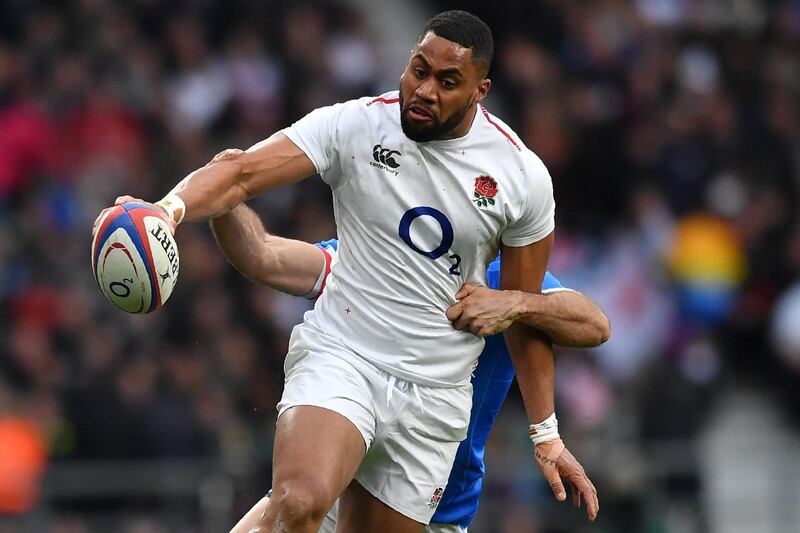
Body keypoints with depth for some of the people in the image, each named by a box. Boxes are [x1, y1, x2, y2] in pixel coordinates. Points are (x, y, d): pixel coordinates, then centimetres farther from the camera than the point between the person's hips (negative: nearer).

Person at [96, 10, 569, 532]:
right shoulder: (355, 126, -9)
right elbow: (241, 174, -17)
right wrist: (170, 208, -39)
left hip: (434, 399, 3)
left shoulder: (524, 176, -3)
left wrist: (545, 433, 9)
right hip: (340, 357, -3)